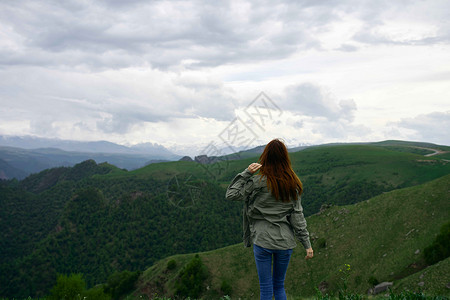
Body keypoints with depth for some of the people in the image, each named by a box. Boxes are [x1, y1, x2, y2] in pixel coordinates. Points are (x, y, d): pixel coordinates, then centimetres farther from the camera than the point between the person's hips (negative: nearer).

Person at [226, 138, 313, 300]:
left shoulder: (257, 182, -13)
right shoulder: (293, 185, -2)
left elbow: (230, 194, -7)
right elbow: (297, 216, -2)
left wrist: (246, 173, -9)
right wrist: (307, 244, 4)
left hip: (262, 241, -3)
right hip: (285, 242, 4)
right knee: (279, 286, 19)